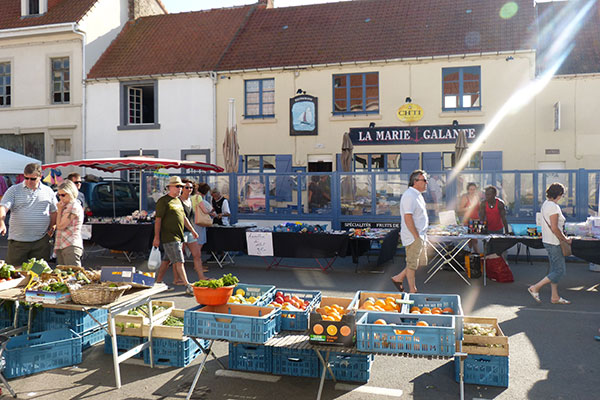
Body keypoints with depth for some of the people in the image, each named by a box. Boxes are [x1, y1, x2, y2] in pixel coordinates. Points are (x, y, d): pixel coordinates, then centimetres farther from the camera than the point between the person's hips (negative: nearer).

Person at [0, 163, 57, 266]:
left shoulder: (48, 191, 9)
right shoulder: (14, 190, 3)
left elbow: (54, 212, 16)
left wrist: (52, 228, 3)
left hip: (41, 241, 1)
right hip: (18, 241, -1)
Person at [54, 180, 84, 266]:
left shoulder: (74, 206, -9)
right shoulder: (65, 207, 21)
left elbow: (60, 226, -11)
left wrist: (59, 209, -2)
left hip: (71, 247, -9)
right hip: (61, 247, 9)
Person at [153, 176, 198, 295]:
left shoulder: (178, 201, 18)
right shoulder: (163, 201, -9)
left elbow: (184, 217, 24)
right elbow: (158, 220, -12)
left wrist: (192, 230, 21)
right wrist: (156, 237, -16)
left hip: (178, 236, 9)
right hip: (169, 237, -9)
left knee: (167, 260, 15)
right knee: (179, 262, -9)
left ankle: (158, 283, 26)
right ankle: (188, 287, -9)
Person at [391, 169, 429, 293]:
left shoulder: (417, 195, 14)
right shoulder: (409, 196, -19)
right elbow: (408, 218, -24)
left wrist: (420, 236, 20)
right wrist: (417, 236, -22)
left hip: (419, 235, 10)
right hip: (413, 237, -10)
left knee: (421, 262, 16)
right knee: (412, 264, 1)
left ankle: (398, 278, 26)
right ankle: (413, 291, 12)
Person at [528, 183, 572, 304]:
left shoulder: (545, 204, 11)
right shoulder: (553, 207, -19)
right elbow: (554, 228, -23)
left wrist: (562, 238, 16)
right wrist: (565, 239, -10)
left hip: (548, 241, 10)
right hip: (554, 243, -10)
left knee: (555, 269, 14)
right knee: (560, 270, -4)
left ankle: (555, 297, 20)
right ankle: (535, 288, -2)